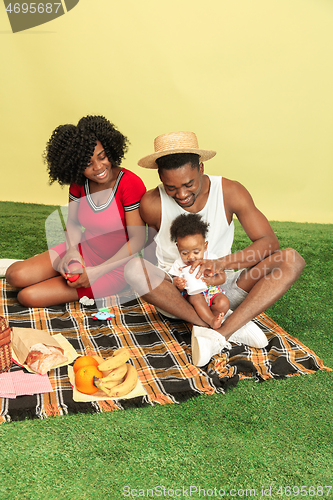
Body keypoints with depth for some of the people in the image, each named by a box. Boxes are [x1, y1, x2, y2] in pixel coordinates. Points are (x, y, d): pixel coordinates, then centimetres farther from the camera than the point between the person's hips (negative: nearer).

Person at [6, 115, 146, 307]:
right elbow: (73, 222, 8)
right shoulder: (79, 183, -4)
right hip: (83, 250, 6)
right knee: (15, 275, -6)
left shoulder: (130, 183, -23)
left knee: (29, 296, -14)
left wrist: (95, 272, -21)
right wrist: (73, 253, -15)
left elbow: (138, 240, -20)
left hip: (116, 265, -6)